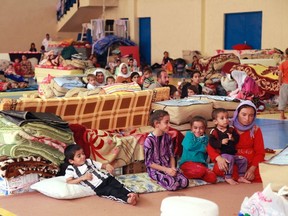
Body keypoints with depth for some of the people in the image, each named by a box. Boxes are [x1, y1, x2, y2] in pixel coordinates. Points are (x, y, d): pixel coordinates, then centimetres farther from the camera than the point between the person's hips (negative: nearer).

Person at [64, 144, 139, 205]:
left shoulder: (88, 161, 19)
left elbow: (101, 165, 23)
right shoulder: (71, 169, 4)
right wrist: (83, 177, -14)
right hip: (98, 187, -6)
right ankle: (127, 199, -45)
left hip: (106, 178, 6)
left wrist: (107, 166, -3)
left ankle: (131, 194, -35)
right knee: (111, 191, -28)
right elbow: (68, 182, -8)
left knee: (119, 186, -18)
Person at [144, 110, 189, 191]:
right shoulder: (149, 140, -15)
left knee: (184, 182, -18)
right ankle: (159, 179, -2)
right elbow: (149, 163, -14)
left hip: (168, 167, 6)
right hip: (155, 169, -6)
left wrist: (173, 168, -10)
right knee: (173, 184, -30)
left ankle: (162, 178, 3)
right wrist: (165, 170, -17)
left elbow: (171, 155, 9)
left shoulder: (167, 137, 3)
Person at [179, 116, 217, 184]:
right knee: (200, 170, -37)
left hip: (201, 164, 6)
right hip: (188, 162, -6)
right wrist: (202, 148, -4)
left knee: (213, 178, -17)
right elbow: (189, 146, -15)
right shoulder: (189, 134, 3)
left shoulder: (205, 138, 18)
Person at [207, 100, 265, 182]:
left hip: (251, 164, 2)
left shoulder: (256, 130, 7)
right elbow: (211, 147, -3)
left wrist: (252, 169, -15)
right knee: (218, 168, -33)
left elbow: (260, 152, 3)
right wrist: (218, 158, -25)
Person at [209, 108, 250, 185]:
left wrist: (232, 138, -15)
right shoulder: (214, 132, -5)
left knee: (243, 160, -3)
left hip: (233, 153, 6)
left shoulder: (231, 129, 11)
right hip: (222, 154, -6)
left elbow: (237, 138, 7)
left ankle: (241, 177, 11)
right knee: (230, 159, -33)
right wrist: (221, 142, -26)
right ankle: (228, 178, -23)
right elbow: (211, 142, -15)